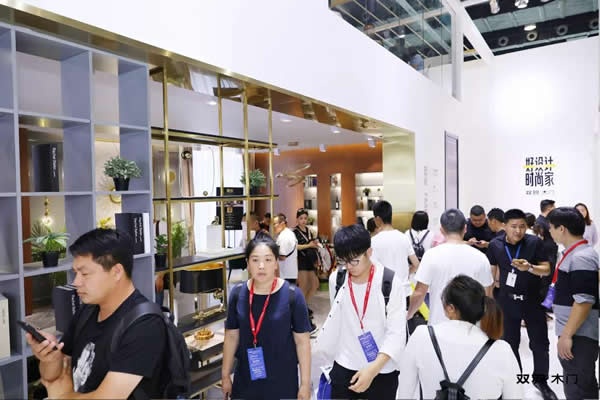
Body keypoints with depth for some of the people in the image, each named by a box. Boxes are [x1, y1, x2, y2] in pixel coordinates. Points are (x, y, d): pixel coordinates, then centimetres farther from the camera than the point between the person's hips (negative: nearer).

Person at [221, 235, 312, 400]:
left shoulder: (292, 295, -15)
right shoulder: (237, 293, -7)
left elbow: (302, 341, -9)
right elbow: (231, 336, 3)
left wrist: (305, 383, -7)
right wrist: (225, 375, 8)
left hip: (281, 379, -2)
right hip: (245, 378, 3)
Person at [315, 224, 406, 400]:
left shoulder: (390, 281, -15)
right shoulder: (336, 279, -6)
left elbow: (397, 333, -14)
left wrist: (373, 369, -21)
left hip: (382, 371, -2)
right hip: (344, 368, 2)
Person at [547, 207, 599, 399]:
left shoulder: (580, 257, -19)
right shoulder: (576, 253, 12)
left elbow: (585, 301, -24)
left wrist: (566, 335, -22)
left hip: (578, 336, -10)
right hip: (575, 334, 10)